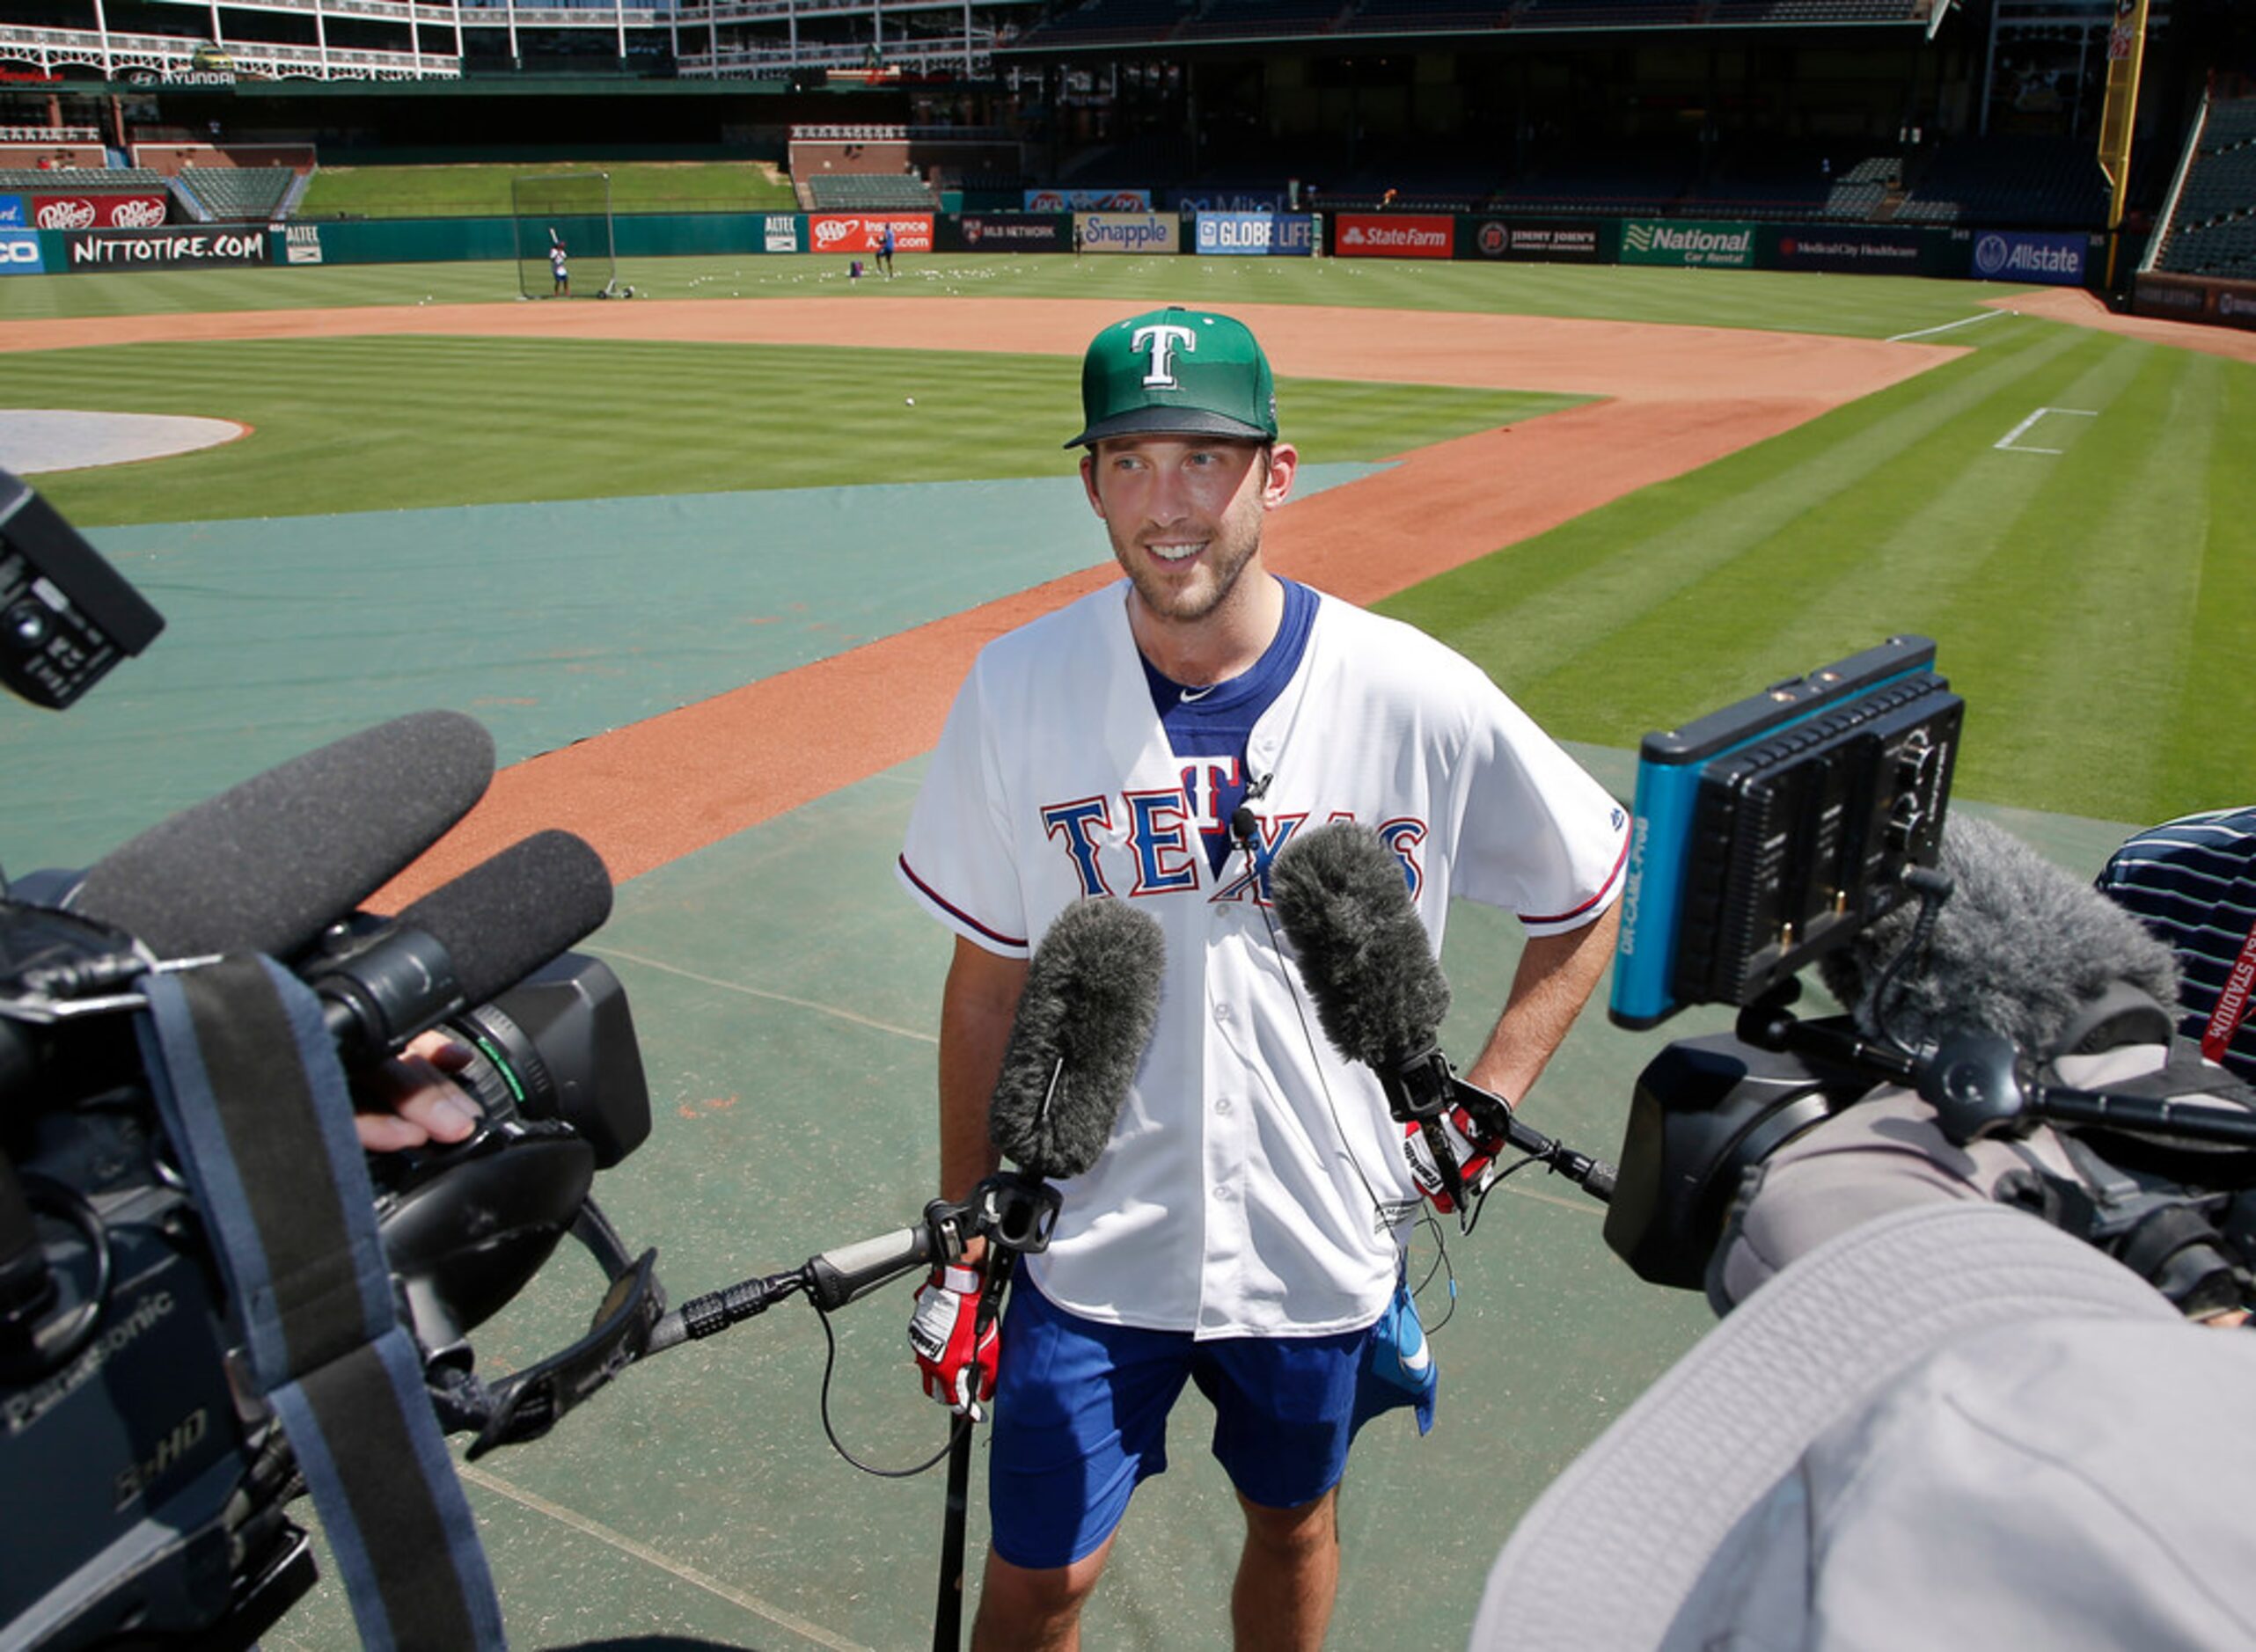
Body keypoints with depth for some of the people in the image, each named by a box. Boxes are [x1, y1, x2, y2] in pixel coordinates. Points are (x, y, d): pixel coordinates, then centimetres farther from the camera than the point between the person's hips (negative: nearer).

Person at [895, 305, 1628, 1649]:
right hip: (1089, 1237, 0)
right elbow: (990, 980, -2)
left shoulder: (1421, 699, -14)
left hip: (1321, 1239, 1)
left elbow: (1587, 900, 2)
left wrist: (1480, 1110, -5)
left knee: (1294, 1528, 22)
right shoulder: (1018, 690, -11)